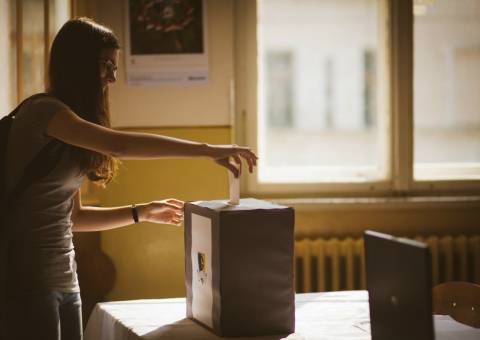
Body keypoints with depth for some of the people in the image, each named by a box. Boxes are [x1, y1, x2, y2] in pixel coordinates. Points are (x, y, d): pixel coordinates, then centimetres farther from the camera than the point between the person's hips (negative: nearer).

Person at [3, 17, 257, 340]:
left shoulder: (69, 118, 17)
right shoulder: (42, 111, -12)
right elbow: (120, 145, -27)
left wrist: (142, 212, 11)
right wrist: (208, 150, -25)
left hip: (65, 280, 9)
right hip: (28, 279, -9)